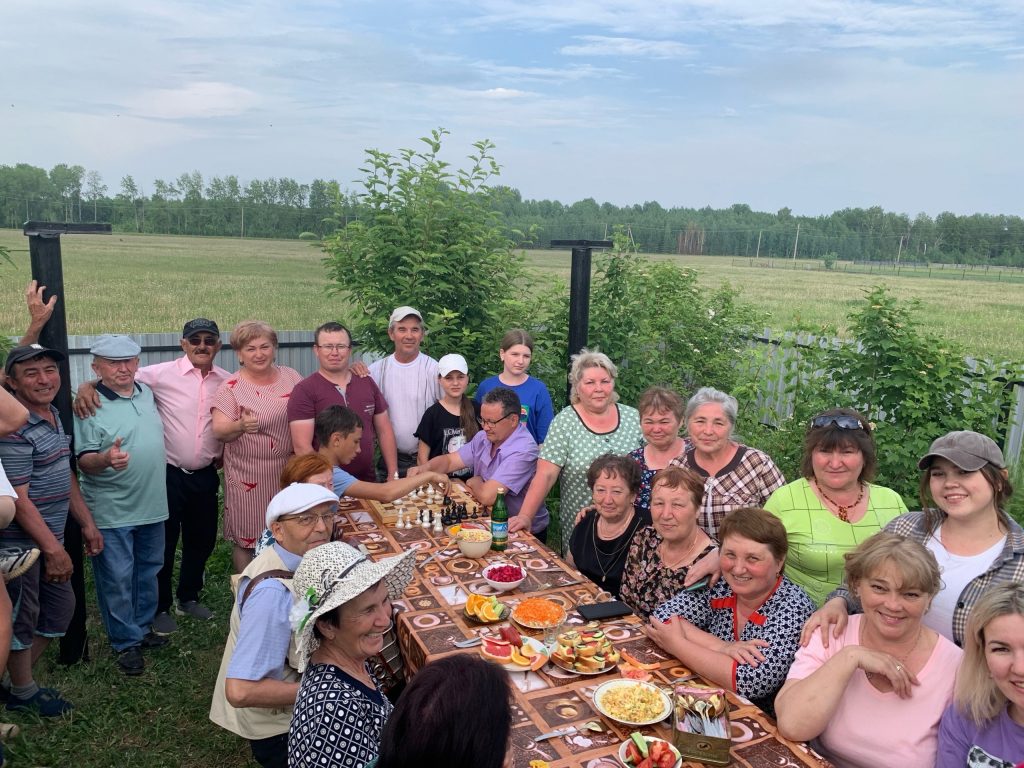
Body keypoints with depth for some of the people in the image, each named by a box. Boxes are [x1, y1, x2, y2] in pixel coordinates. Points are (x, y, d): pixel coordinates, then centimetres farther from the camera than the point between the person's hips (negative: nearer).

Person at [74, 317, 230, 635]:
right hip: (168, 474, -4)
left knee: (201, 540, 17)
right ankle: (160, 608, 26)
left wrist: (225, 454, 7)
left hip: (206, 476, 4)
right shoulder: (162, 374, -11)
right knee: (164, 544, 8)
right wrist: (88, 385, -30)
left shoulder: (228, 382, 1)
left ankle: (189, 598, 39)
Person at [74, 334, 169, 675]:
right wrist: (107, 459, -36)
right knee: (117, 578, 3)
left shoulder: (147, 393, 5)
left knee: (148, 571, 18)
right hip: (112, 512, -6)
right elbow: (84, 462, -16)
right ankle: (126, 642, 19)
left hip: (152, 505, 6)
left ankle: (143, 627, 35)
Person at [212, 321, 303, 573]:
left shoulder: (291, 377, 5)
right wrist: (240, 426, -29)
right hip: (249, 477, -3)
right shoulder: (231, 388, -6)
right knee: (246, 538, 5)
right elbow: (219, 431, -11)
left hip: (289, 471, 3)